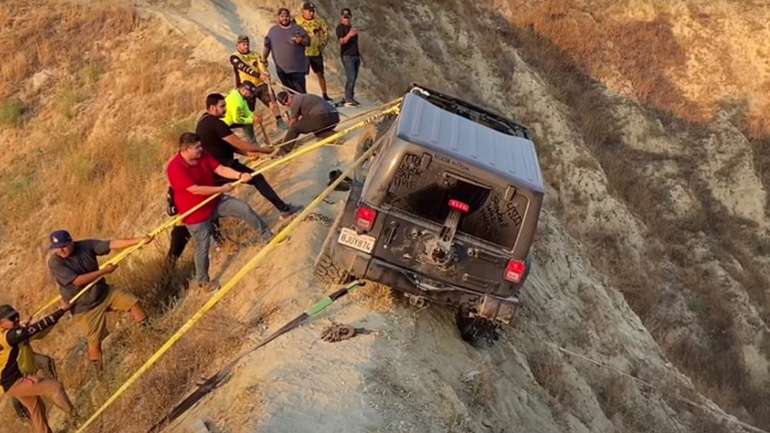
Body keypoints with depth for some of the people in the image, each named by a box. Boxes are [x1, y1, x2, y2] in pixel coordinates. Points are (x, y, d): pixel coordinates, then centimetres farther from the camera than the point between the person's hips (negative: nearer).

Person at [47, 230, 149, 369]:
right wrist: (103, 271, -24)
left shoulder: (86, 245, -10)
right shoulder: (55, 263, -21)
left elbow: (112, 244, -18)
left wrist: (140, 240, -27)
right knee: (95, 341, -2)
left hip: (104, 291, 5)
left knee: (133, 302, 0)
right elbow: (78, 280, -28)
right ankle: (98, 372, 19)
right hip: (84, 306, -5)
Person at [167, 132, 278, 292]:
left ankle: (268, 236, 18)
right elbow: (195, 190, -32)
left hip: (215, 201, 6)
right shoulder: (175, 168, -29)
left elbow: (220, 169, -9)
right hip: (196, 213, -6)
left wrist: (240, 175, -26)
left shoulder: (203, 155, -8)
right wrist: (222, 189, -24)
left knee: (244, 208, 0)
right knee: (203, 247, 5)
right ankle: (203, 281, 26)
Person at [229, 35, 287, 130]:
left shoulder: (254, 54, 11)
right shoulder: (234, 57, -4)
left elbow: (261, 65, -6)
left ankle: (279, 122, -1)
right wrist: (259, 75, -33)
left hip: (260, 84, 4)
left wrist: (265, 73, -29)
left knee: (272, 101, -11)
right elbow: (245, 68, -20)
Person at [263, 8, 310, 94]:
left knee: (301, 91, -8)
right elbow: (267, 45, 14)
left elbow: (308, 41, 4)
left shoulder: (297, 28, 6)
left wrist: (301, 41, -17)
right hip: (281, 68, 2)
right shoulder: (273, 30, 12)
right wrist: (264, 58, 5)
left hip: (298, 67, -2)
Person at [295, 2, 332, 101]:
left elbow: (325, 31, 14)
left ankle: (324, 94, 21)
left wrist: (323, 43, 9)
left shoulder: (318, 20, 0)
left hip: (317, 52, 4)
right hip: (303, 53, -3)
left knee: (320, 74, 11)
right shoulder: (297, 21, -12)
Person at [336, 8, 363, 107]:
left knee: (354, 78, 6)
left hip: (355, 56, 8)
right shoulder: (340, 28, -4)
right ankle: (348, 100, -15)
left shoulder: (351, 27, 19)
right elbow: (341, 41, -20)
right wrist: (349, 35, -39)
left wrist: (360, 55, 24)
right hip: (347, 56, -8)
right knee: (351, 77, -15)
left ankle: (351, 98, 11)